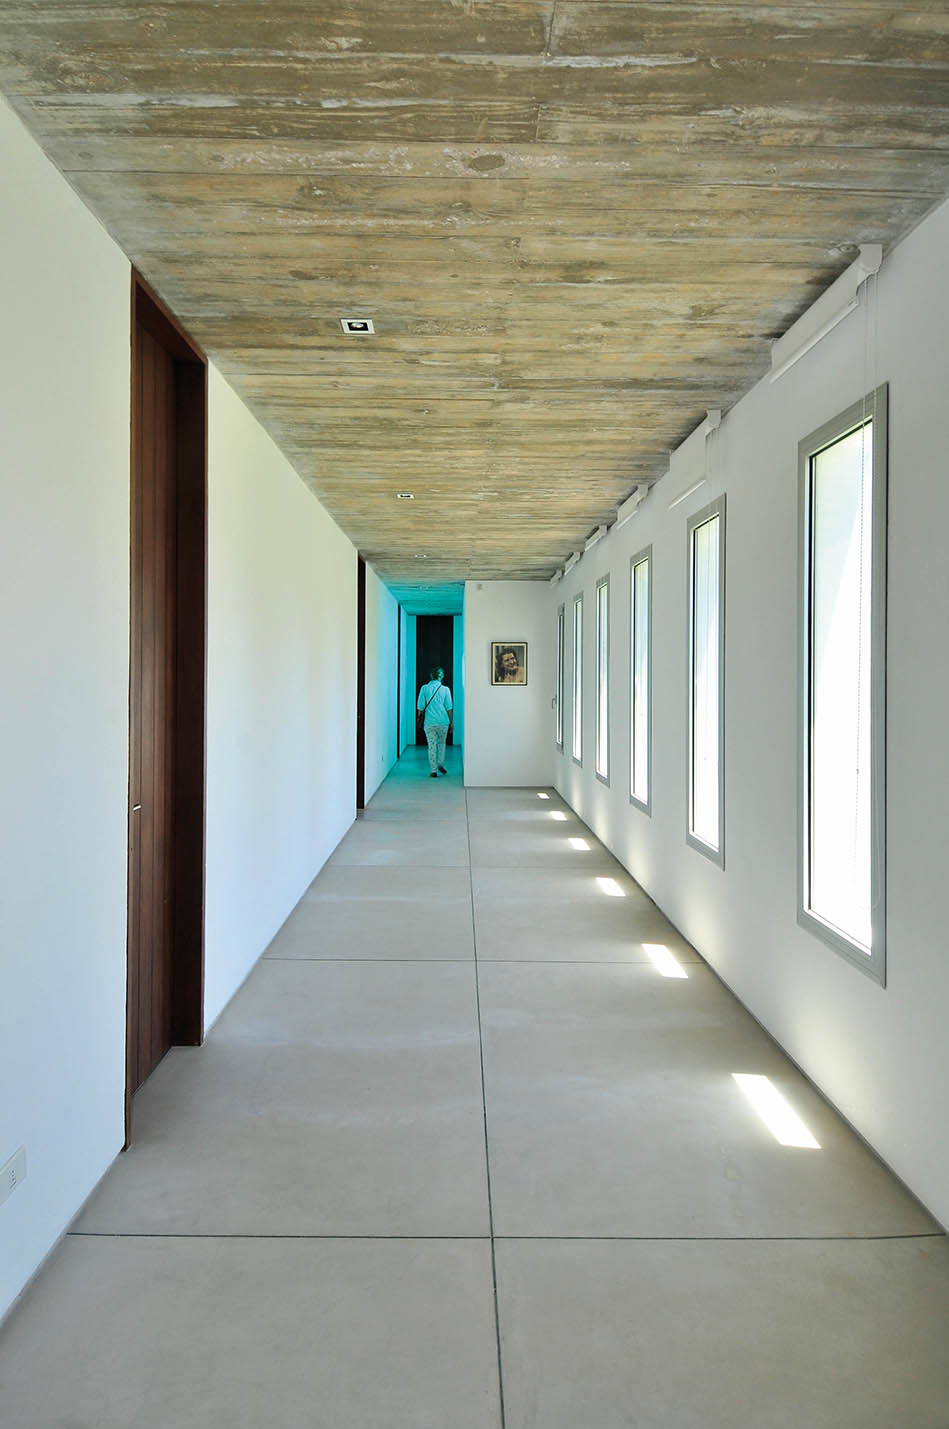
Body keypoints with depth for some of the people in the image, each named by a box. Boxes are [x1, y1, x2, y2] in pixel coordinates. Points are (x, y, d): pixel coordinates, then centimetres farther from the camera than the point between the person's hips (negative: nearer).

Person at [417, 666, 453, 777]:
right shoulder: (445, 689, -3)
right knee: (441, 743, 21)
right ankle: (440, 764, 17)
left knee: (432, 745, 5)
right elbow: (448, 708, -1)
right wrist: (451, 722, 7)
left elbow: (421, 707, 0)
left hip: (429, 722, 0)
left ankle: (434, 770, 5)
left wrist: (420, 719, 13)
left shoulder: (424, 688, -2)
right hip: (443, 721, 0)